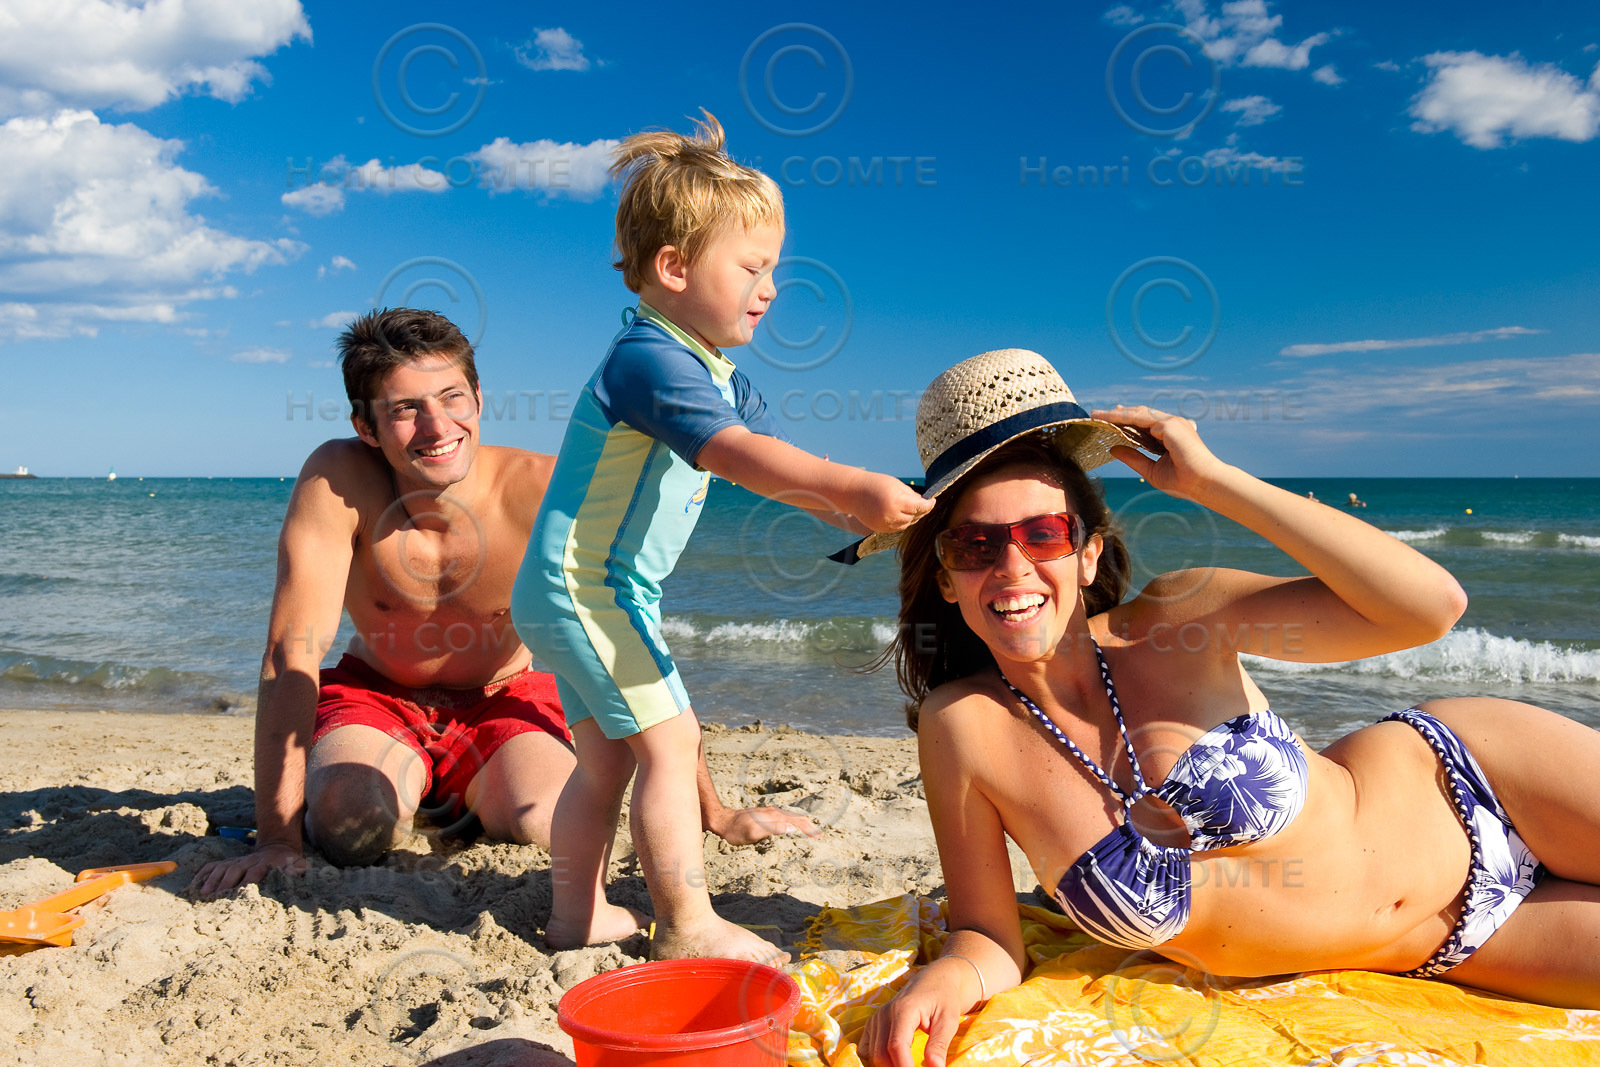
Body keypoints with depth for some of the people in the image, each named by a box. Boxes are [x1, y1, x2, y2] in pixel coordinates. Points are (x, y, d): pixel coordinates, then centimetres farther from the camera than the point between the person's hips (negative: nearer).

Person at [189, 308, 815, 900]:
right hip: (376, 698, 0)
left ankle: (471, 794, 8)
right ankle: (403, 782, 8)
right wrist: (276, 839, -30)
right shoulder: (336, 482, -25)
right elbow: (292, 655, -25)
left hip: (504, 701, 0)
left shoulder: (545, 490, -26)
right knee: (349, 831, -29)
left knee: (549, 825, -27)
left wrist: (714, 812, -18)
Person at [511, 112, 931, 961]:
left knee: (606, 756, 15)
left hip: (576, 594, 10)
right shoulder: (650, 359, -21)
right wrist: (851, 485, -41)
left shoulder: (716, 373, 11)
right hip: (585, 587, -10)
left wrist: (852, 511, -5)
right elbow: (733, 453, -35)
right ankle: (687, 925, 1)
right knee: (668, 741, -8)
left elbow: (775, 463, 9)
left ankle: (576, 913, 25)